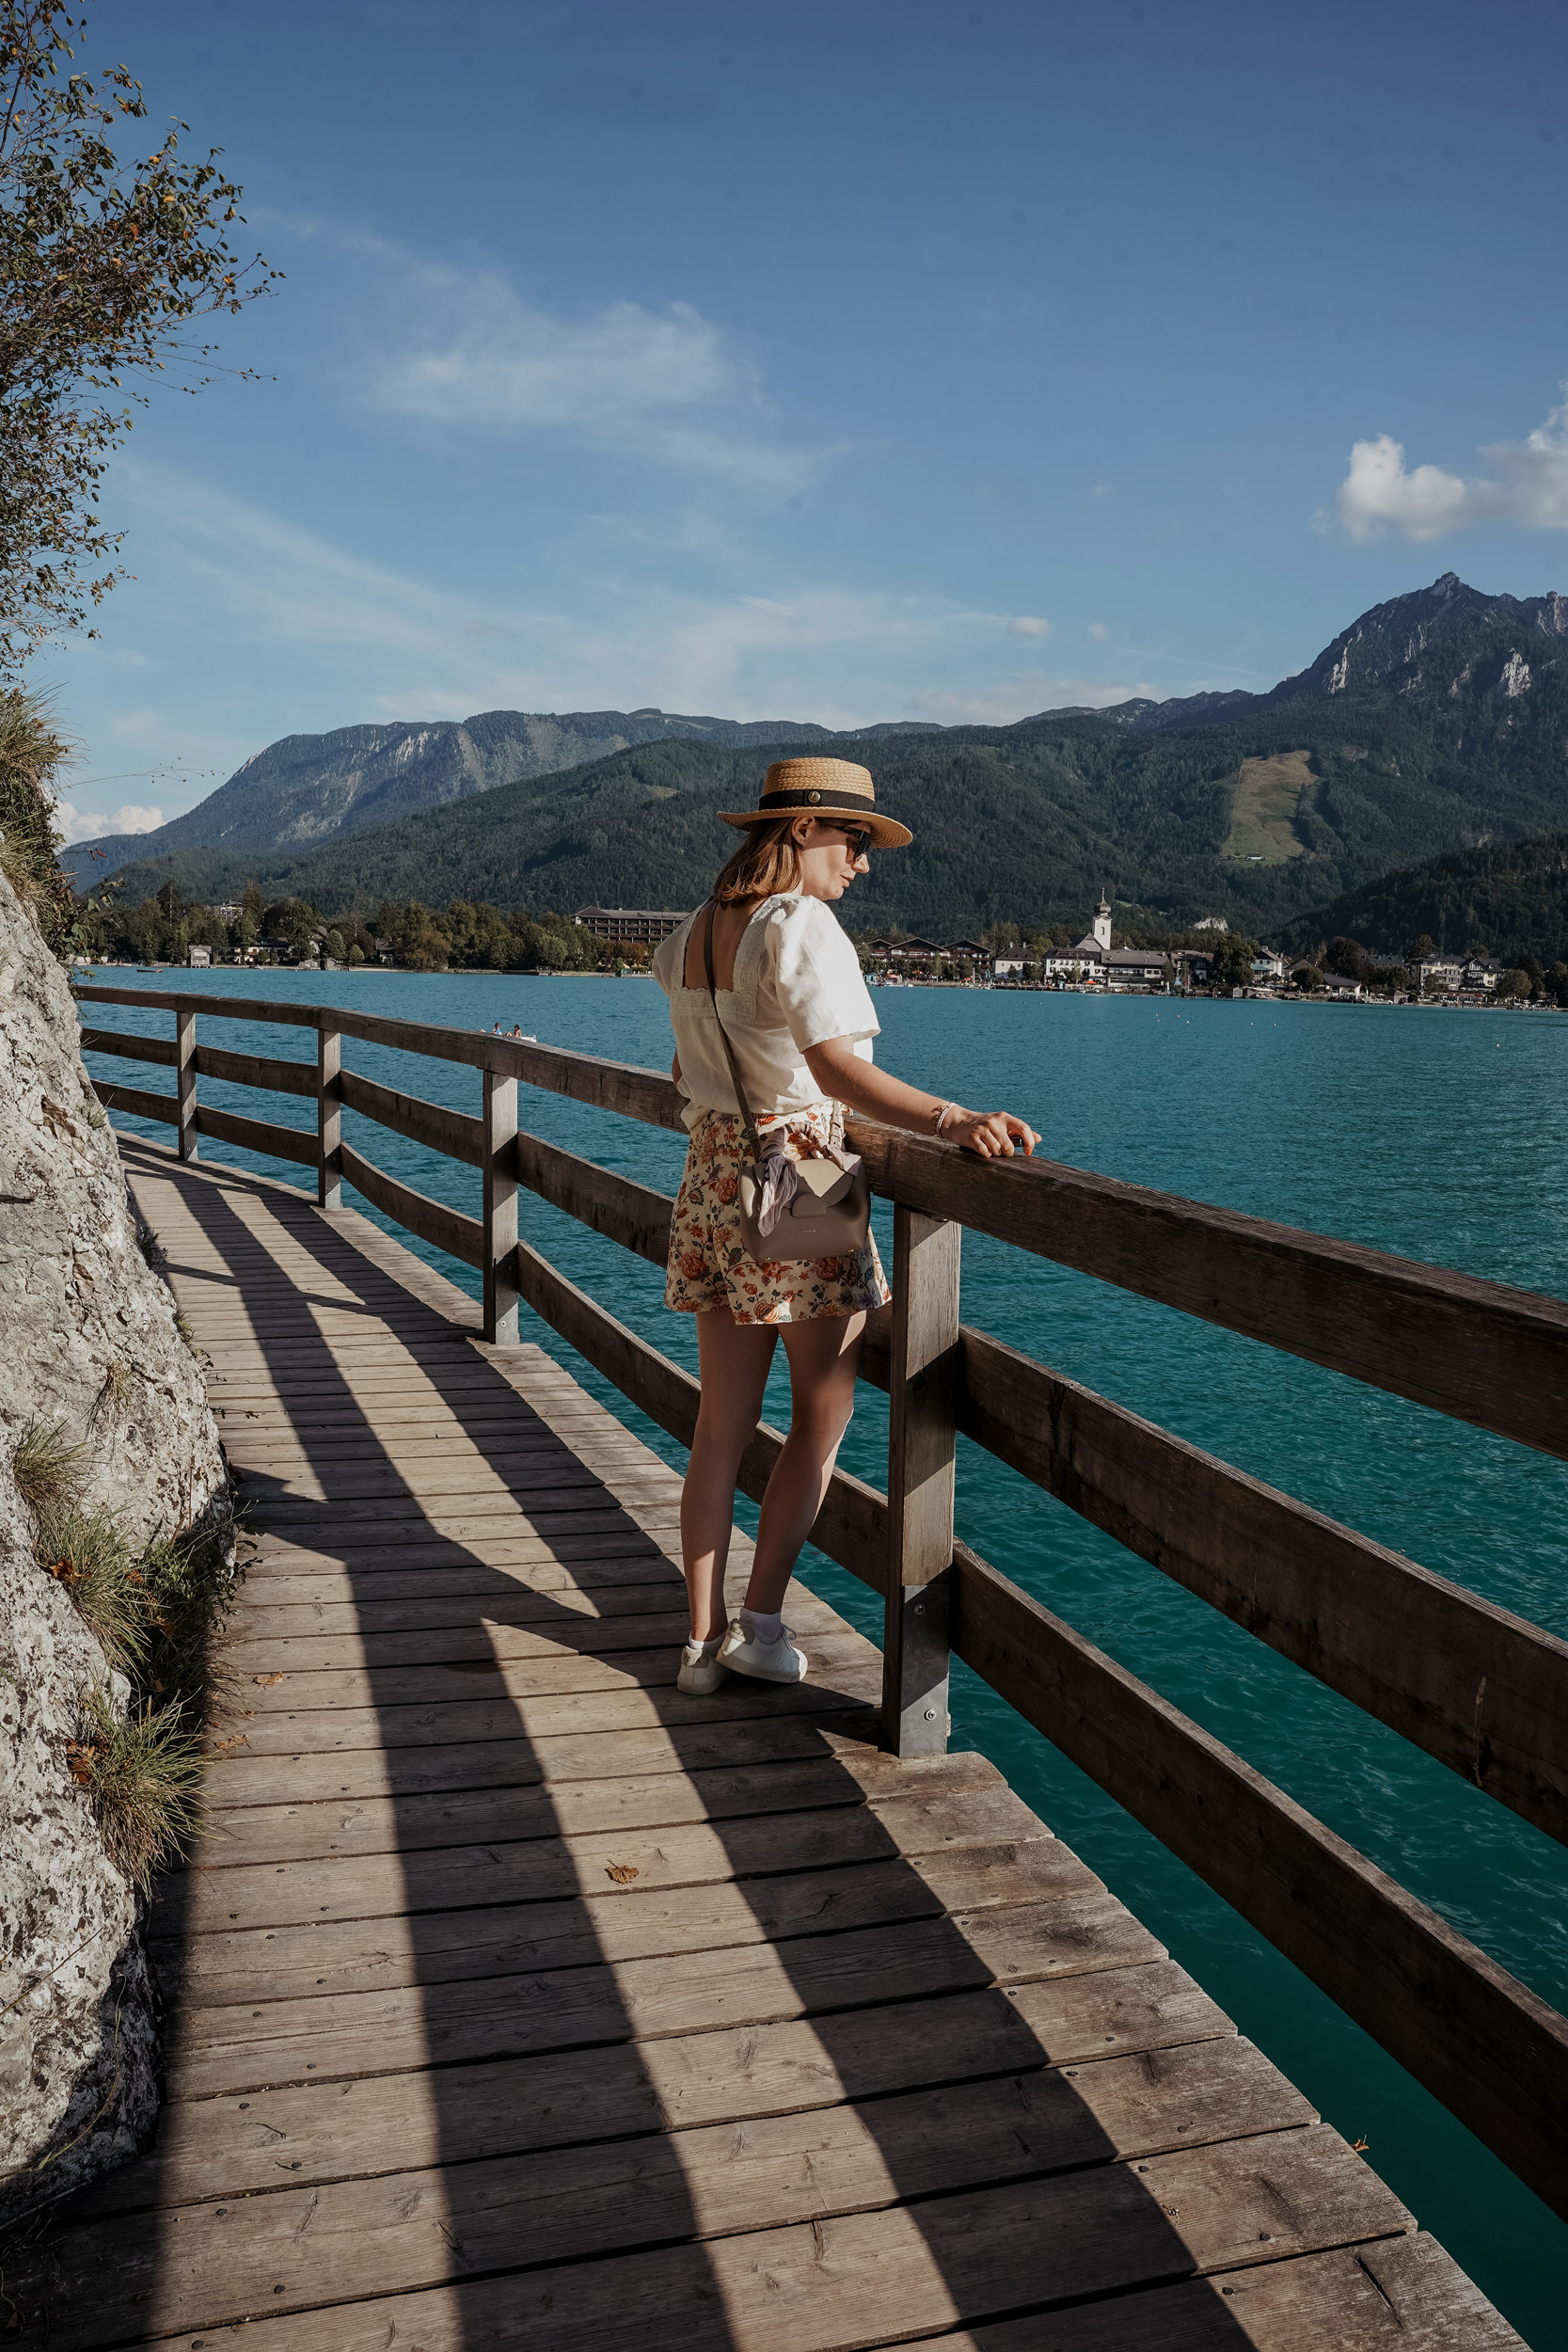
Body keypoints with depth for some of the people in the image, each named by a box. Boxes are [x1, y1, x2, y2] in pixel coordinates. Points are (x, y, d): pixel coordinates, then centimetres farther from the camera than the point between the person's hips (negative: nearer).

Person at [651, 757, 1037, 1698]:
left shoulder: (690, 935, 11)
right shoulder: (801, 925, -14)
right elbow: (836, 1065, -30)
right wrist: (951, 1119, -43)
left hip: (713, 1179, 7)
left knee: (722, 1430, 12)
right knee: (824, 1415, 9)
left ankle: (704, 1638, 18)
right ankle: (761, 1621, 12)